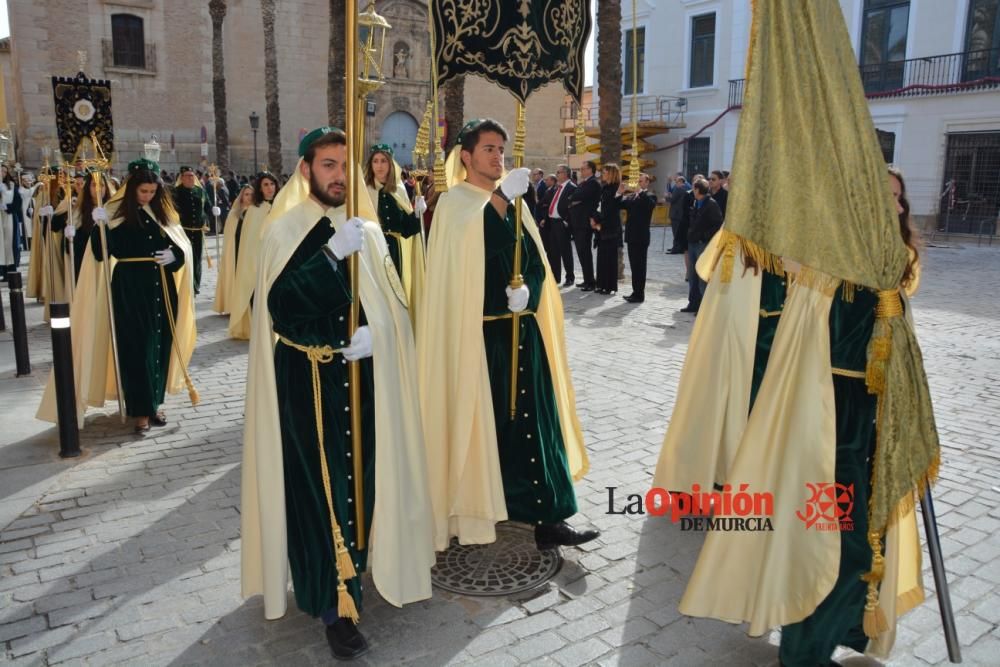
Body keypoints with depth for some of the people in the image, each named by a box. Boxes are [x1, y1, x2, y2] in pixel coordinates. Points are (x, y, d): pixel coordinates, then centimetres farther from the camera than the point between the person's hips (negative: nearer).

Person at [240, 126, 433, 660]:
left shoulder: (367, 231, 7)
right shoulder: (284, 231, -5)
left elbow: (393, 303, 8)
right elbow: (280, 307, -20)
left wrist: (375, 333, -13)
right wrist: (332, 255, -27)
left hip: (364, 377, 4)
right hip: (308, 381, -4)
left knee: (362, 476, 12)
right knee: (321, 485, -2)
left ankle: (354, 568, 35)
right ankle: (335, 602, 9)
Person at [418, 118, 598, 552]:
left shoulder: (514, 202, 14)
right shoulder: (454, 202, -3)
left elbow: (536, 261, 10)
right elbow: (473, 252, -21)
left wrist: (527, 290, -10)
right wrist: (500, 200, -21)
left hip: (520, 330, 5)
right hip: (477, 331, -5)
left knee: (532, 417, 3)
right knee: (479, 417, 2)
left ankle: (545, 516, 8)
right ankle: (472, 509, 20)